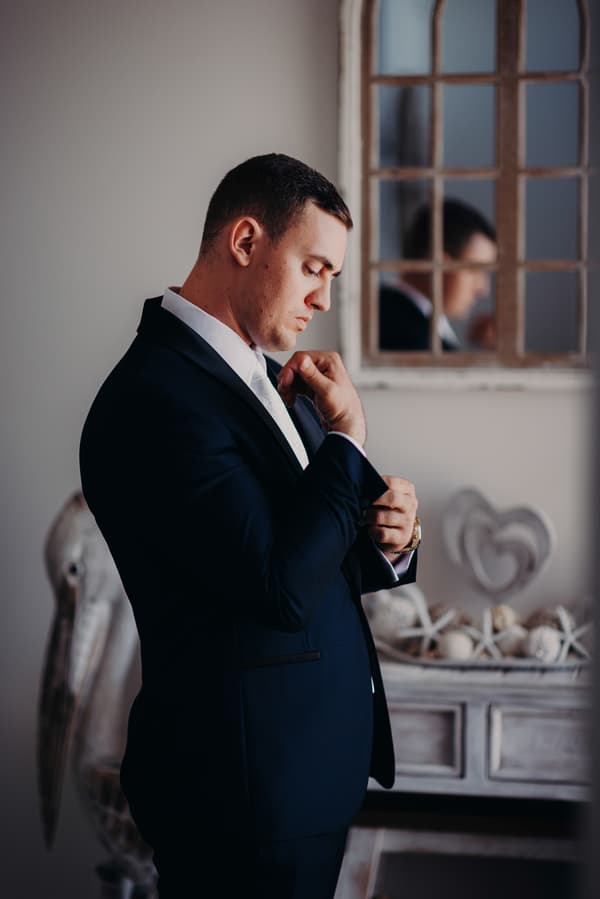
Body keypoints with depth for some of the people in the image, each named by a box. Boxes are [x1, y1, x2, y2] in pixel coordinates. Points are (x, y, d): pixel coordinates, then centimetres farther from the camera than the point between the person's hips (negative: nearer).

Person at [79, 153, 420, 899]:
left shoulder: (269, 379, 10)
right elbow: (282, 589, -26)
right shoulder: (155, 397, -20)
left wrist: (386, 541, -5)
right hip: (248, 791, -9)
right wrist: (345, 438, -15)